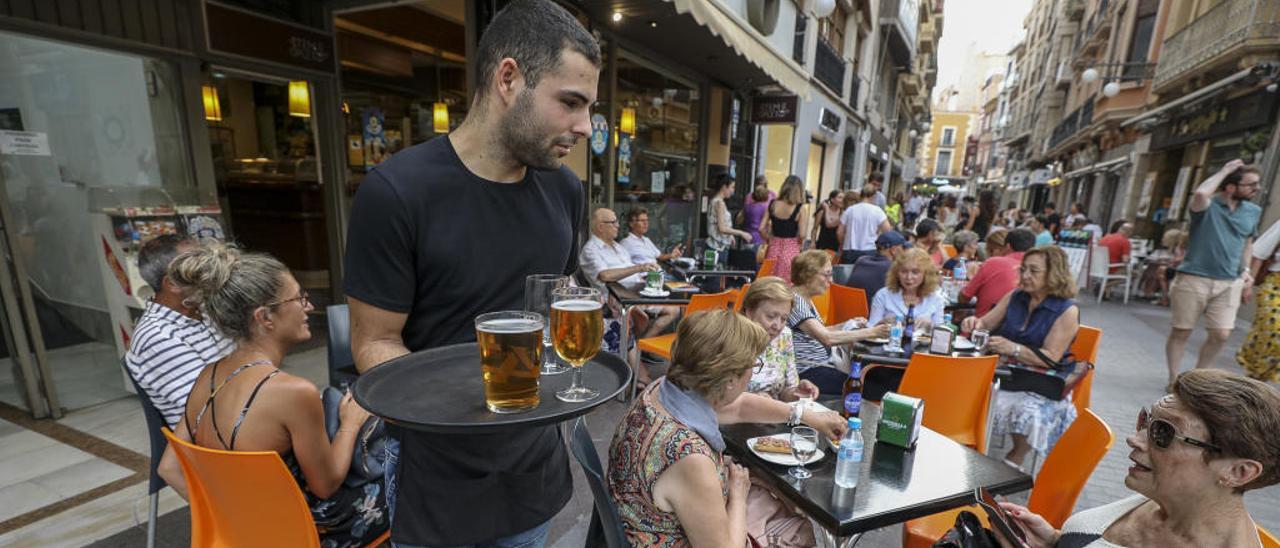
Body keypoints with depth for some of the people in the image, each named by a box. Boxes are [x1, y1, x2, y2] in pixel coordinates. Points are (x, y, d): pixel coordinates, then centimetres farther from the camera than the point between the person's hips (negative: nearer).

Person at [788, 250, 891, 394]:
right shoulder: (794, 301, -17)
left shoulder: (806, 299, 13)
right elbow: (827, 338, -23)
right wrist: (871, 332, -19)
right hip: (806, 372, -9)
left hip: (821, 364, 9)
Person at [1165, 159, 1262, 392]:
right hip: (1193, 278, -5)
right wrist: (1224, 171, -16)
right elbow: (1200, 193, -32)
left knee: (1221, 334, 2)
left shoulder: (1253, 211, 11)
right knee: (1181, 331, 3)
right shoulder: (1208, 205, -7)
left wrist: (1246, 271, 11)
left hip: (1229, 283, 5)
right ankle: (1174, 379, 13)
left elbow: (1248, 243, 23)